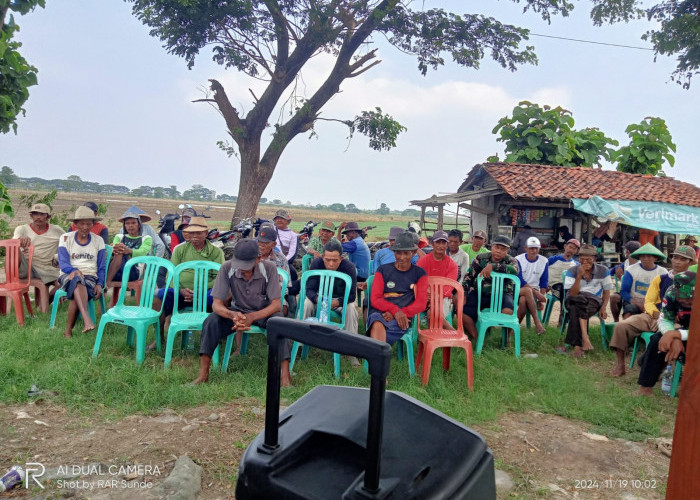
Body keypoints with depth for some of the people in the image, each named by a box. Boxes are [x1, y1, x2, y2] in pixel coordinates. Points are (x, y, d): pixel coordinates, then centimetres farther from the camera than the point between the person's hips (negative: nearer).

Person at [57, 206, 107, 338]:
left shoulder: (98, 241, 12)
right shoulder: (65, 238, 9)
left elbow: (101, 267, 10)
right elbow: (63, 264, -1)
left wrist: (100, 284, -7)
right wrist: (74, 271, -24)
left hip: (90, 277, 1)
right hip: (68, 275, -1)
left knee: (77, 294, -34)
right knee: (77, 280, -39)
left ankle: (68, 331, -23)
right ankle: (87, 320, -55)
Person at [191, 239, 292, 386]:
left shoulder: (269, 269, -22)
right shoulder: (227, 268, -19)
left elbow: (276, 304, -22)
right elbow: (216, 304, -18)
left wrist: (252, 317, -39)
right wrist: (232, 315, -41)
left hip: (264, 312, -2)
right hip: (237, 311, 2)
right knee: (211, 321, -26)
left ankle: (285, 375, -33)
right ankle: (203, 374, -19)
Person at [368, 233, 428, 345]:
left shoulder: (419, 274, 17)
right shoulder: (383, 270, 16)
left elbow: (421, 304, 7)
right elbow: (375, 299, 6)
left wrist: (401, 313, -11)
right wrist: (395, 310, -13)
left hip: (402, 319, 0)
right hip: (379, 312, 1)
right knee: (377, 325, -38)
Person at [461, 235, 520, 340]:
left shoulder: (510, 261, 1)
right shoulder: (481, 258, 5)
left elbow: (514, 270, -24)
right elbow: (468, 277, 5)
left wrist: (492, 266, -29)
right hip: (479, 293, 2)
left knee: (508, 312, -32)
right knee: (463, 312, -18)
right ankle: (476, 338, 2)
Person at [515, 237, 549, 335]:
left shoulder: (544, 261, 5)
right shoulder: (518, 260, -4)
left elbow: (544, 282, 7)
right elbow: (519, 280, -12)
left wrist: (541, 300, -3)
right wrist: (536, 293, -20)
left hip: (534, 291, 1)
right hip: (518, 289, -1)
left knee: (523, 300, -35)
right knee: (528, 290, -38)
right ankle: (537, 322, -32)